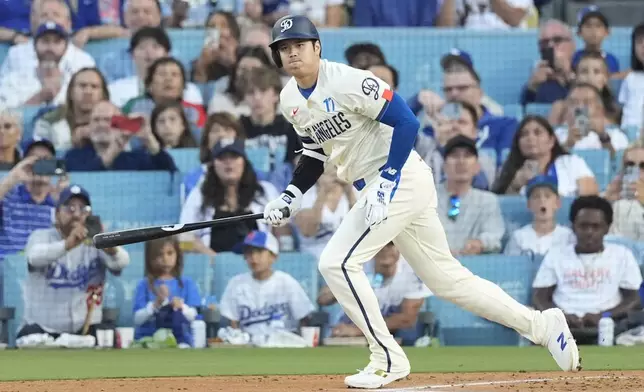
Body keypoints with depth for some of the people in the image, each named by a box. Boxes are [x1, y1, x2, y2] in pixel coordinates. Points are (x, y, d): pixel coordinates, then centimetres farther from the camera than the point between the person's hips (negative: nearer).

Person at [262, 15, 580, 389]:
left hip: (402, 178, -9)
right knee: (445, 277, 13)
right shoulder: (291, 100, 7)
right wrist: (291, 196, 5)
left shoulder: (347, 81, -18)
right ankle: (542, 325, 20)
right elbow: (315, 151, 20)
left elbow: (406, 122, -20)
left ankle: (388, 360, -6)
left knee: (338, 262, -15)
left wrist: (385, 184, -24)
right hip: (376, 188, 9)